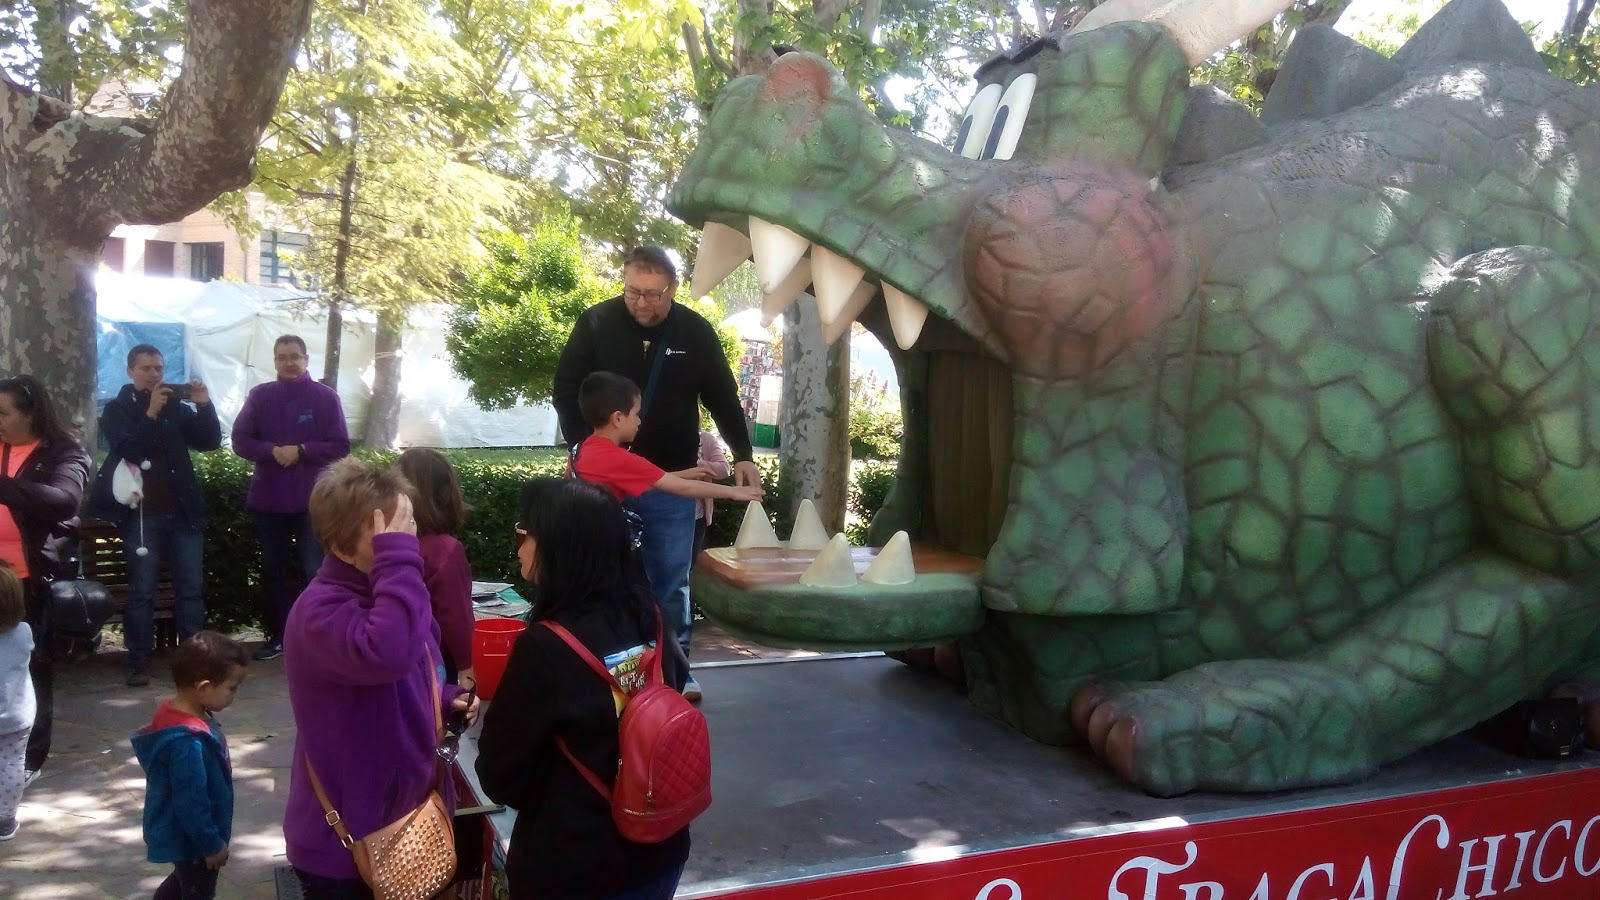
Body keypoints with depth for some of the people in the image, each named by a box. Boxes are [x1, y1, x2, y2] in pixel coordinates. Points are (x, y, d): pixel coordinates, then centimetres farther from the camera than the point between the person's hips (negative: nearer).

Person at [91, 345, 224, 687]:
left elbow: (211, 442, 2)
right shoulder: (116, 410, 3)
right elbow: (128, 449, -12)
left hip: (183, 512, 2)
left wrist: (204, 405, -13)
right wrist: (151, 413, -22)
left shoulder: (177, 406, 10)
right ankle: (139, 663, 3)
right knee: (142, 591, -2)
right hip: (141, 514, -2)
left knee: (192, 588, 1)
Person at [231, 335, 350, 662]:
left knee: (314, 571, -4)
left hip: (312, 499, -3)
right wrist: (273, 451, -16)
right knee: (274, 570, 11)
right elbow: (240, 440, 1)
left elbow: (340, 446, -4)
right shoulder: (259, 396, 5)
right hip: (268, 498, 3)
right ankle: (279, 636, 21)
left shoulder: (326, 397, -2)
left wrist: (301, 451, -16)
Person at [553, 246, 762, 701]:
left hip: (671, 479, 1)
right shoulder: (596, 322, -7)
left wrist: (742, 455, 1)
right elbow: (566, 388, -1)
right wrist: (581, 445, -13)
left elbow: (723, 398, 7)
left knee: (671, 578, 6)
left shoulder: (696, 331, -3)